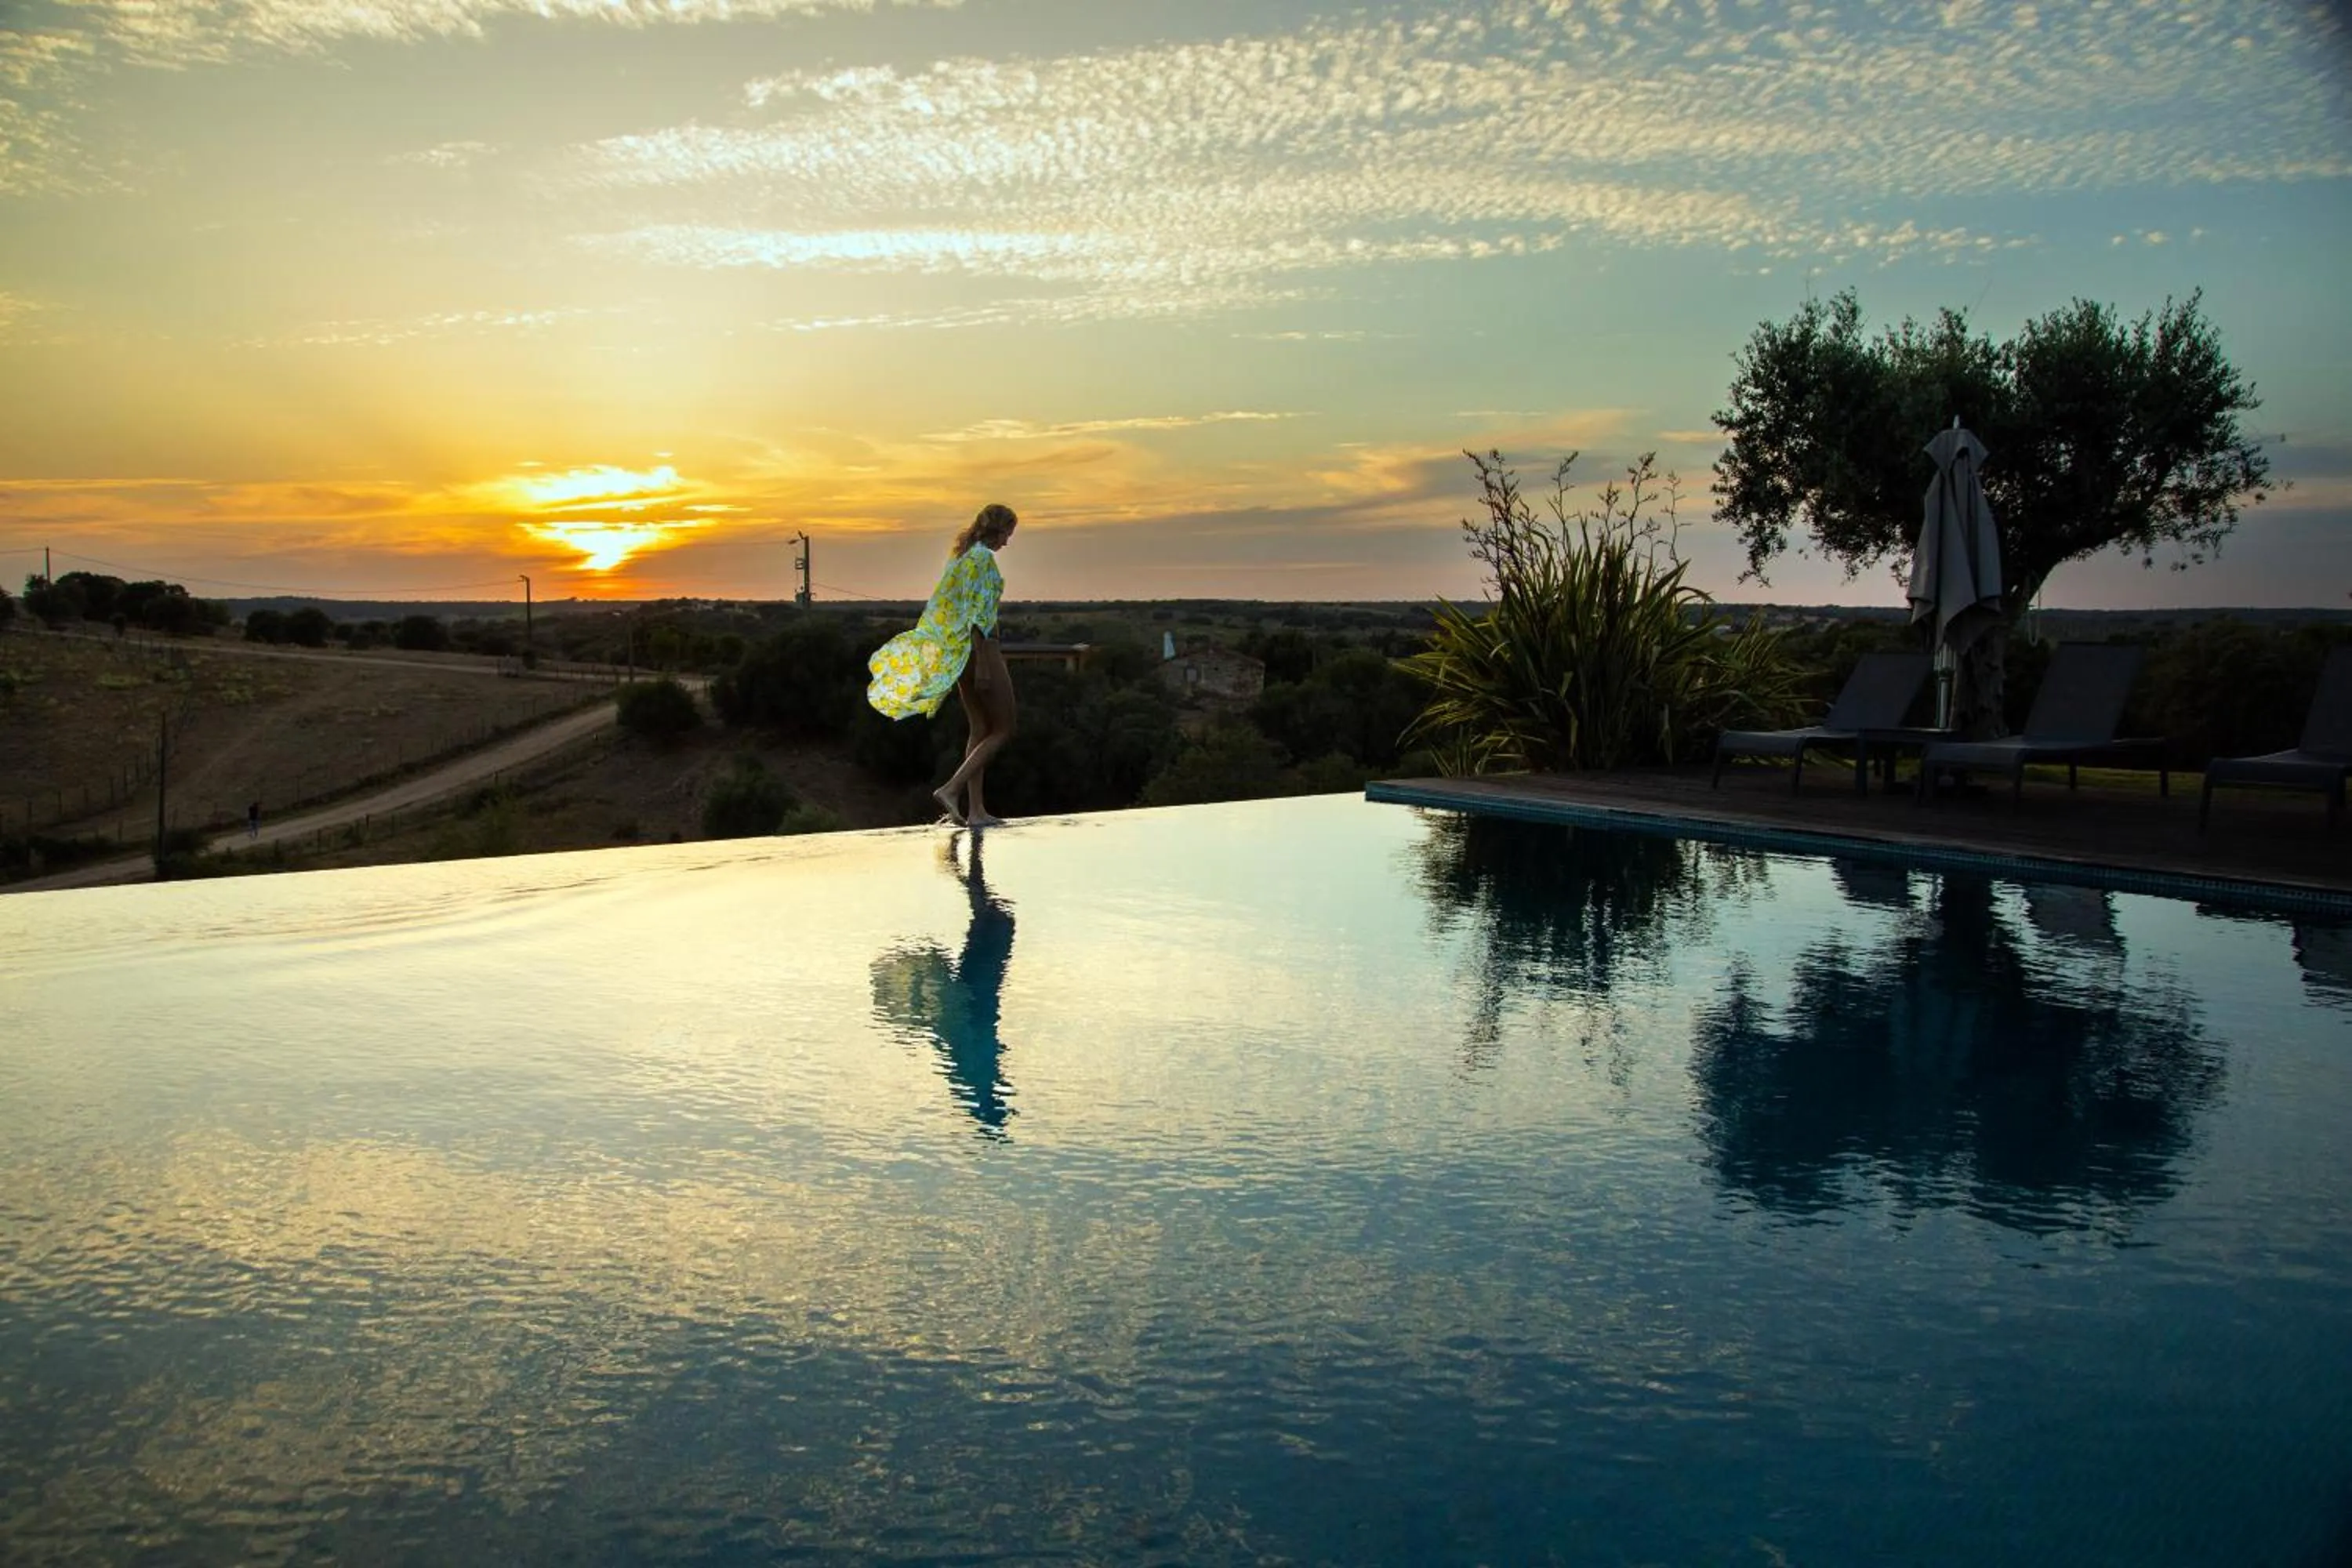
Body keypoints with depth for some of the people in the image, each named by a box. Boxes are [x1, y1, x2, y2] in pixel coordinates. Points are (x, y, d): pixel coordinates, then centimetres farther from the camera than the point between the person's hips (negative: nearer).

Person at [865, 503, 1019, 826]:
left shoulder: (961, 554, 15)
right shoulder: (983, 557, -12)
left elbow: (945, 609, 17)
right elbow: (977, 612, -19)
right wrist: (983, 665, -22)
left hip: (957, 649, 9)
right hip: (980, 648, -9)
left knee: (980, 729, 11)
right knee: (1003, 730, -3)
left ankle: (976, 809, 8)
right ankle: (950, 789, -13)